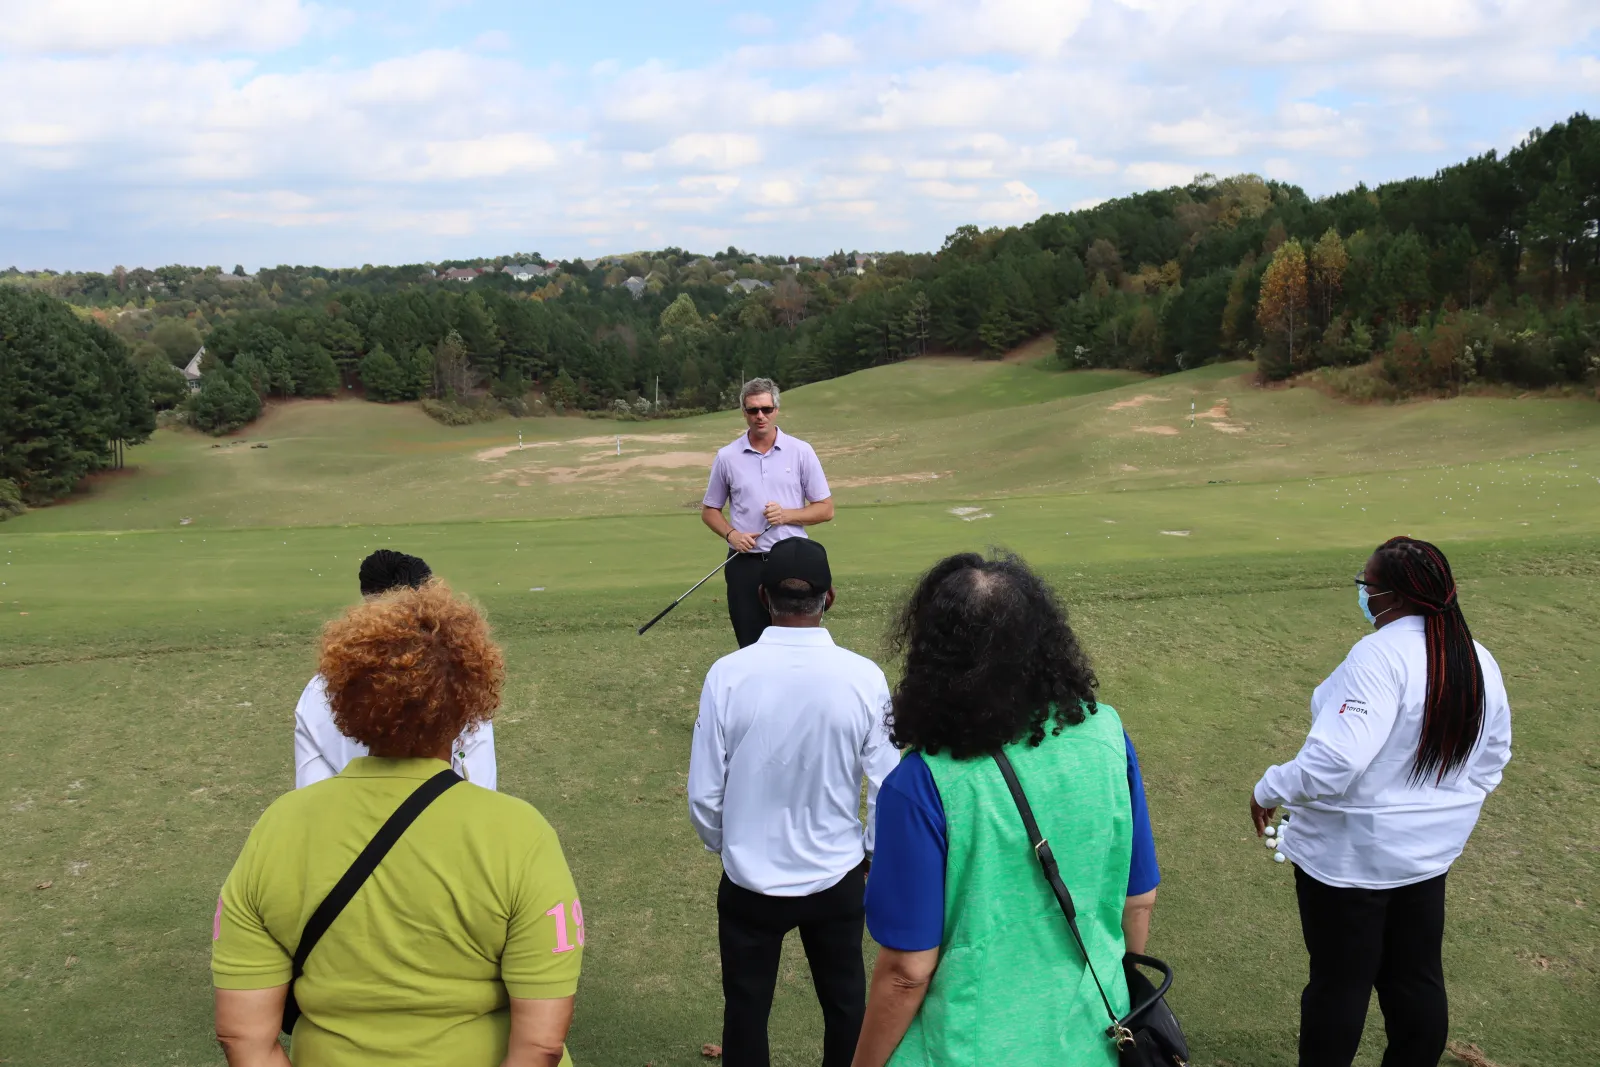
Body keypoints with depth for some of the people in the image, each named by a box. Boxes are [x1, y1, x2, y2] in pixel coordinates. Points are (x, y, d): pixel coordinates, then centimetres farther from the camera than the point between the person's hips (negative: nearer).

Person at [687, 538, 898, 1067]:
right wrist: (869, 854, 11)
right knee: (845, 1005, 22)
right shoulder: (864, 679, -17)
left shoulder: (727, 676, -18)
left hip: (749, 883, 0)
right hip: (837, 879, 1)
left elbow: (704, 796, -11)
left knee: (746, 1011, 18)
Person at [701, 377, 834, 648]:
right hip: (745, 563, 1)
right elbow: (709, 510, 12)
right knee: (750, 647, 3)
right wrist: (731, 534, -7)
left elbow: (825, 508, 4)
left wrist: (787, 515, -12)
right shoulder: (727, 457, 4)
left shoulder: (801, 452, 1)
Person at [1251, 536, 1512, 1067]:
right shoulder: (1480, 663, -1)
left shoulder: (1380, 655, -26)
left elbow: (1333, 763, -32)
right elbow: (1492, 761, 12)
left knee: (1339, 982, 9)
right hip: (1431, 850, 7)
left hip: (1349, 855, -7)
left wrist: (1269, 790, -16)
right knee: (1417, 979, 19)